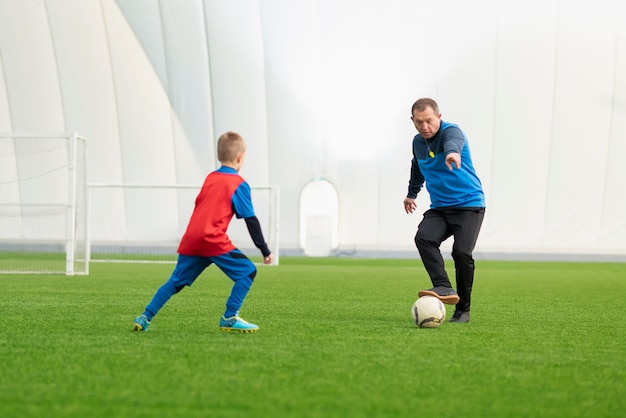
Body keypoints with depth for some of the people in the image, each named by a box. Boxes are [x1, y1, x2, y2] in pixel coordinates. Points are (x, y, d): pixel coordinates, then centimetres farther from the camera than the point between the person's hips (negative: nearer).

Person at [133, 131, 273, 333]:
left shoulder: (210, 178, 20)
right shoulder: (239, 184, 1)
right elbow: (251, 220, -1)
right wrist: (265, 251, 3)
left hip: (191, 240, 7)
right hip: (213, 240, -7)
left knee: (176, 281, 17)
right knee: (248, 271, 1)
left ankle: (145, 317, 12)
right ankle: (230, 318, -3)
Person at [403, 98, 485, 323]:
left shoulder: (451, 131, -14)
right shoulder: (418, 142, 8)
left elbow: (453, 142, -42)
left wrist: (452, 152, -66)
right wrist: (412, 193, 43)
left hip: (469, 205, -6)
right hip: (439, 207, 6)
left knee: (462, 252, -21)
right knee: (423, 237, -24)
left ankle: (463, 310, -5)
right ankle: (444, 288, -33)